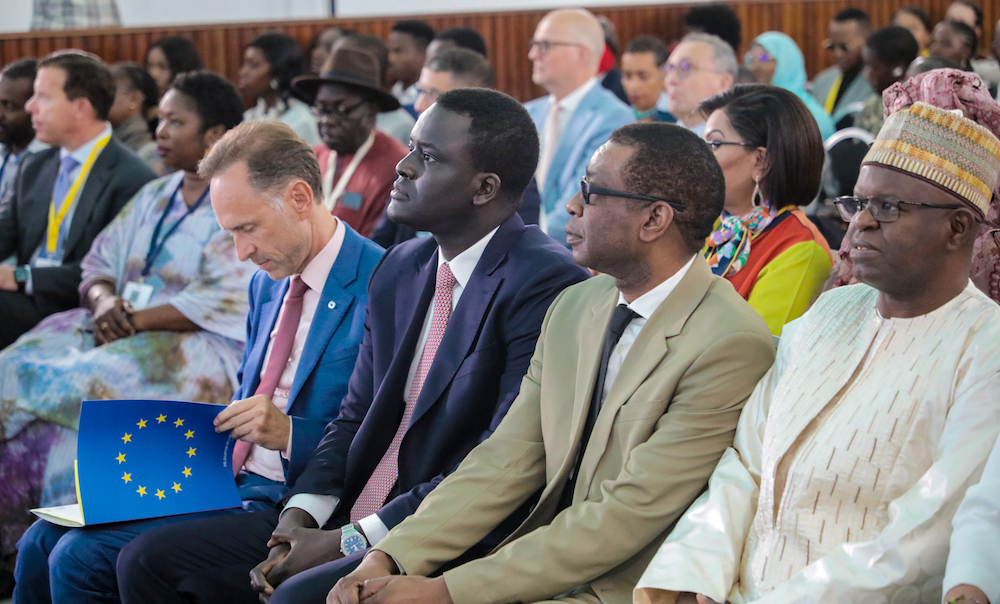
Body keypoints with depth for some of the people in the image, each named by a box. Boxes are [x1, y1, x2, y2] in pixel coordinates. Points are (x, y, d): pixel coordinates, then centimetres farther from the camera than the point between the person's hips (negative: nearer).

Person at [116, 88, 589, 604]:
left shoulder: (547, 286, -14)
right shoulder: (399, 269, 14)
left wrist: (347, 542, -16)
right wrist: (300, 515, -3)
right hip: (346, 520, 9)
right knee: (149, 561, 0)